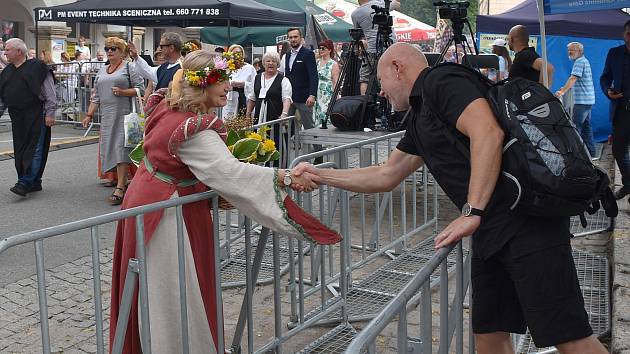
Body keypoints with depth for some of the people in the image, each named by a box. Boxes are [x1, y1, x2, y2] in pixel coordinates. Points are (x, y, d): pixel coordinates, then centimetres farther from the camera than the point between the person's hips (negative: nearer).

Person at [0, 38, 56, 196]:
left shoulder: (37, 67, -5)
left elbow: (50, 93, -7)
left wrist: (50, 113, -12)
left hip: (37, 117, -7)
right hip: (17, 119, 7)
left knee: (34, 150, -8)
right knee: (20, 152, 6)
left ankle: (24, 183, -9)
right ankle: (35, 183, 15)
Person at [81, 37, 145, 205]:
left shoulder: (129, 68, 1)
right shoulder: (102, 71, 20)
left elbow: (141, 88, -4)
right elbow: (96, 96, 20)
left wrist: (122, 92, -15)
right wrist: (89, 115, 13)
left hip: (124, 115, -7)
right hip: (107, 116, 7)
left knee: (121, 148, -11)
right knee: (110, 148, 6)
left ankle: (120, 189, -13)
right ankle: (122, 182, 18)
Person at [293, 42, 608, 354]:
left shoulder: (442, 81, -6)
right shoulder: (420, 118, 23)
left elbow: (488, 132, -22)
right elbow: (386, 176, 28)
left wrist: (472, 212, -24)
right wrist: (320, 175, 26)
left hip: (527, 222, -10)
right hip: (491, 233, 10)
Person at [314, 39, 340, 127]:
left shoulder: (333, 64, -5)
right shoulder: (317, 62, 13)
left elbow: (336, 83, -8)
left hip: (328, 96, -6)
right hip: (317, 96, 6)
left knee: (326, 119, -12)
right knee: (318, 119, 5)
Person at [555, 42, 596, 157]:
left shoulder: (579, 62, -12)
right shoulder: (585, 61, 19)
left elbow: (573, 78, -25)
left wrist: (563, 91, -34)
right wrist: (565, 88, 20)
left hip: (582, 100, -10)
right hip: (588, 100, 10)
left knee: (576, 126, -11)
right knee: (586, 126, 14)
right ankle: (590, 151, 19)